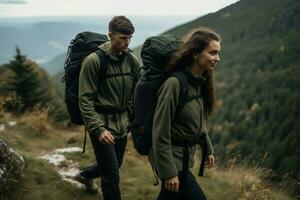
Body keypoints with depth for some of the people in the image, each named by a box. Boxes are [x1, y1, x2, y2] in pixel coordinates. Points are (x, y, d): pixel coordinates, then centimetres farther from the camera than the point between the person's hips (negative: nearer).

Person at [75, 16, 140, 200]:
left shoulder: (133, 61, 1)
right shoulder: (93, 61, -15)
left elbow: (136, 95, 10)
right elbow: (85, 100, -15)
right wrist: (99, 129, -22)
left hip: (122, 124, 6)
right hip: (102, 123, -6)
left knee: (115, 165, 23)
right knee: (112, 175, -5)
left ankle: (85, 175, 52)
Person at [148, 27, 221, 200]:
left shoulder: (201, 82, 2)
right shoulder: (174, 84, -24)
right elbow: (160, 132, -22)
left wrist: (208, 149, 17)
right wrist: (168, 172, -20)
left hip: (186, 155, 8)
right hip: (172, 159, -8)